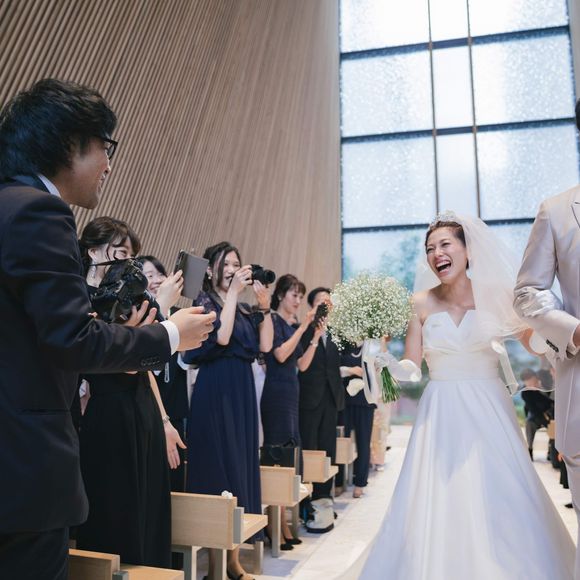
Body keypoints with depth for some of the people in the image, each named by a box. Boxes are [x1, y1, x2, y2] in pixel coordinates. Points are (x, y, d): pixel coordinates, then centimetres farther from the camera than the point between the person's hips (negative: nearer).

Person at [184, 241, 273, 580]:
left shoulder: (245, 308, 14)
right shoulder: (203, 302, -3)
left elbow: (265, 345, 4)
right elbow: (221, 336, -21)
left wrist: (264, 305, -2)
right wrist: (233, 292, -16)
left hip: (243, 392, 7)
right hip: (215, 392, -7)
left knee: (241, 466, 10)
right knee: (219, 468, -3)